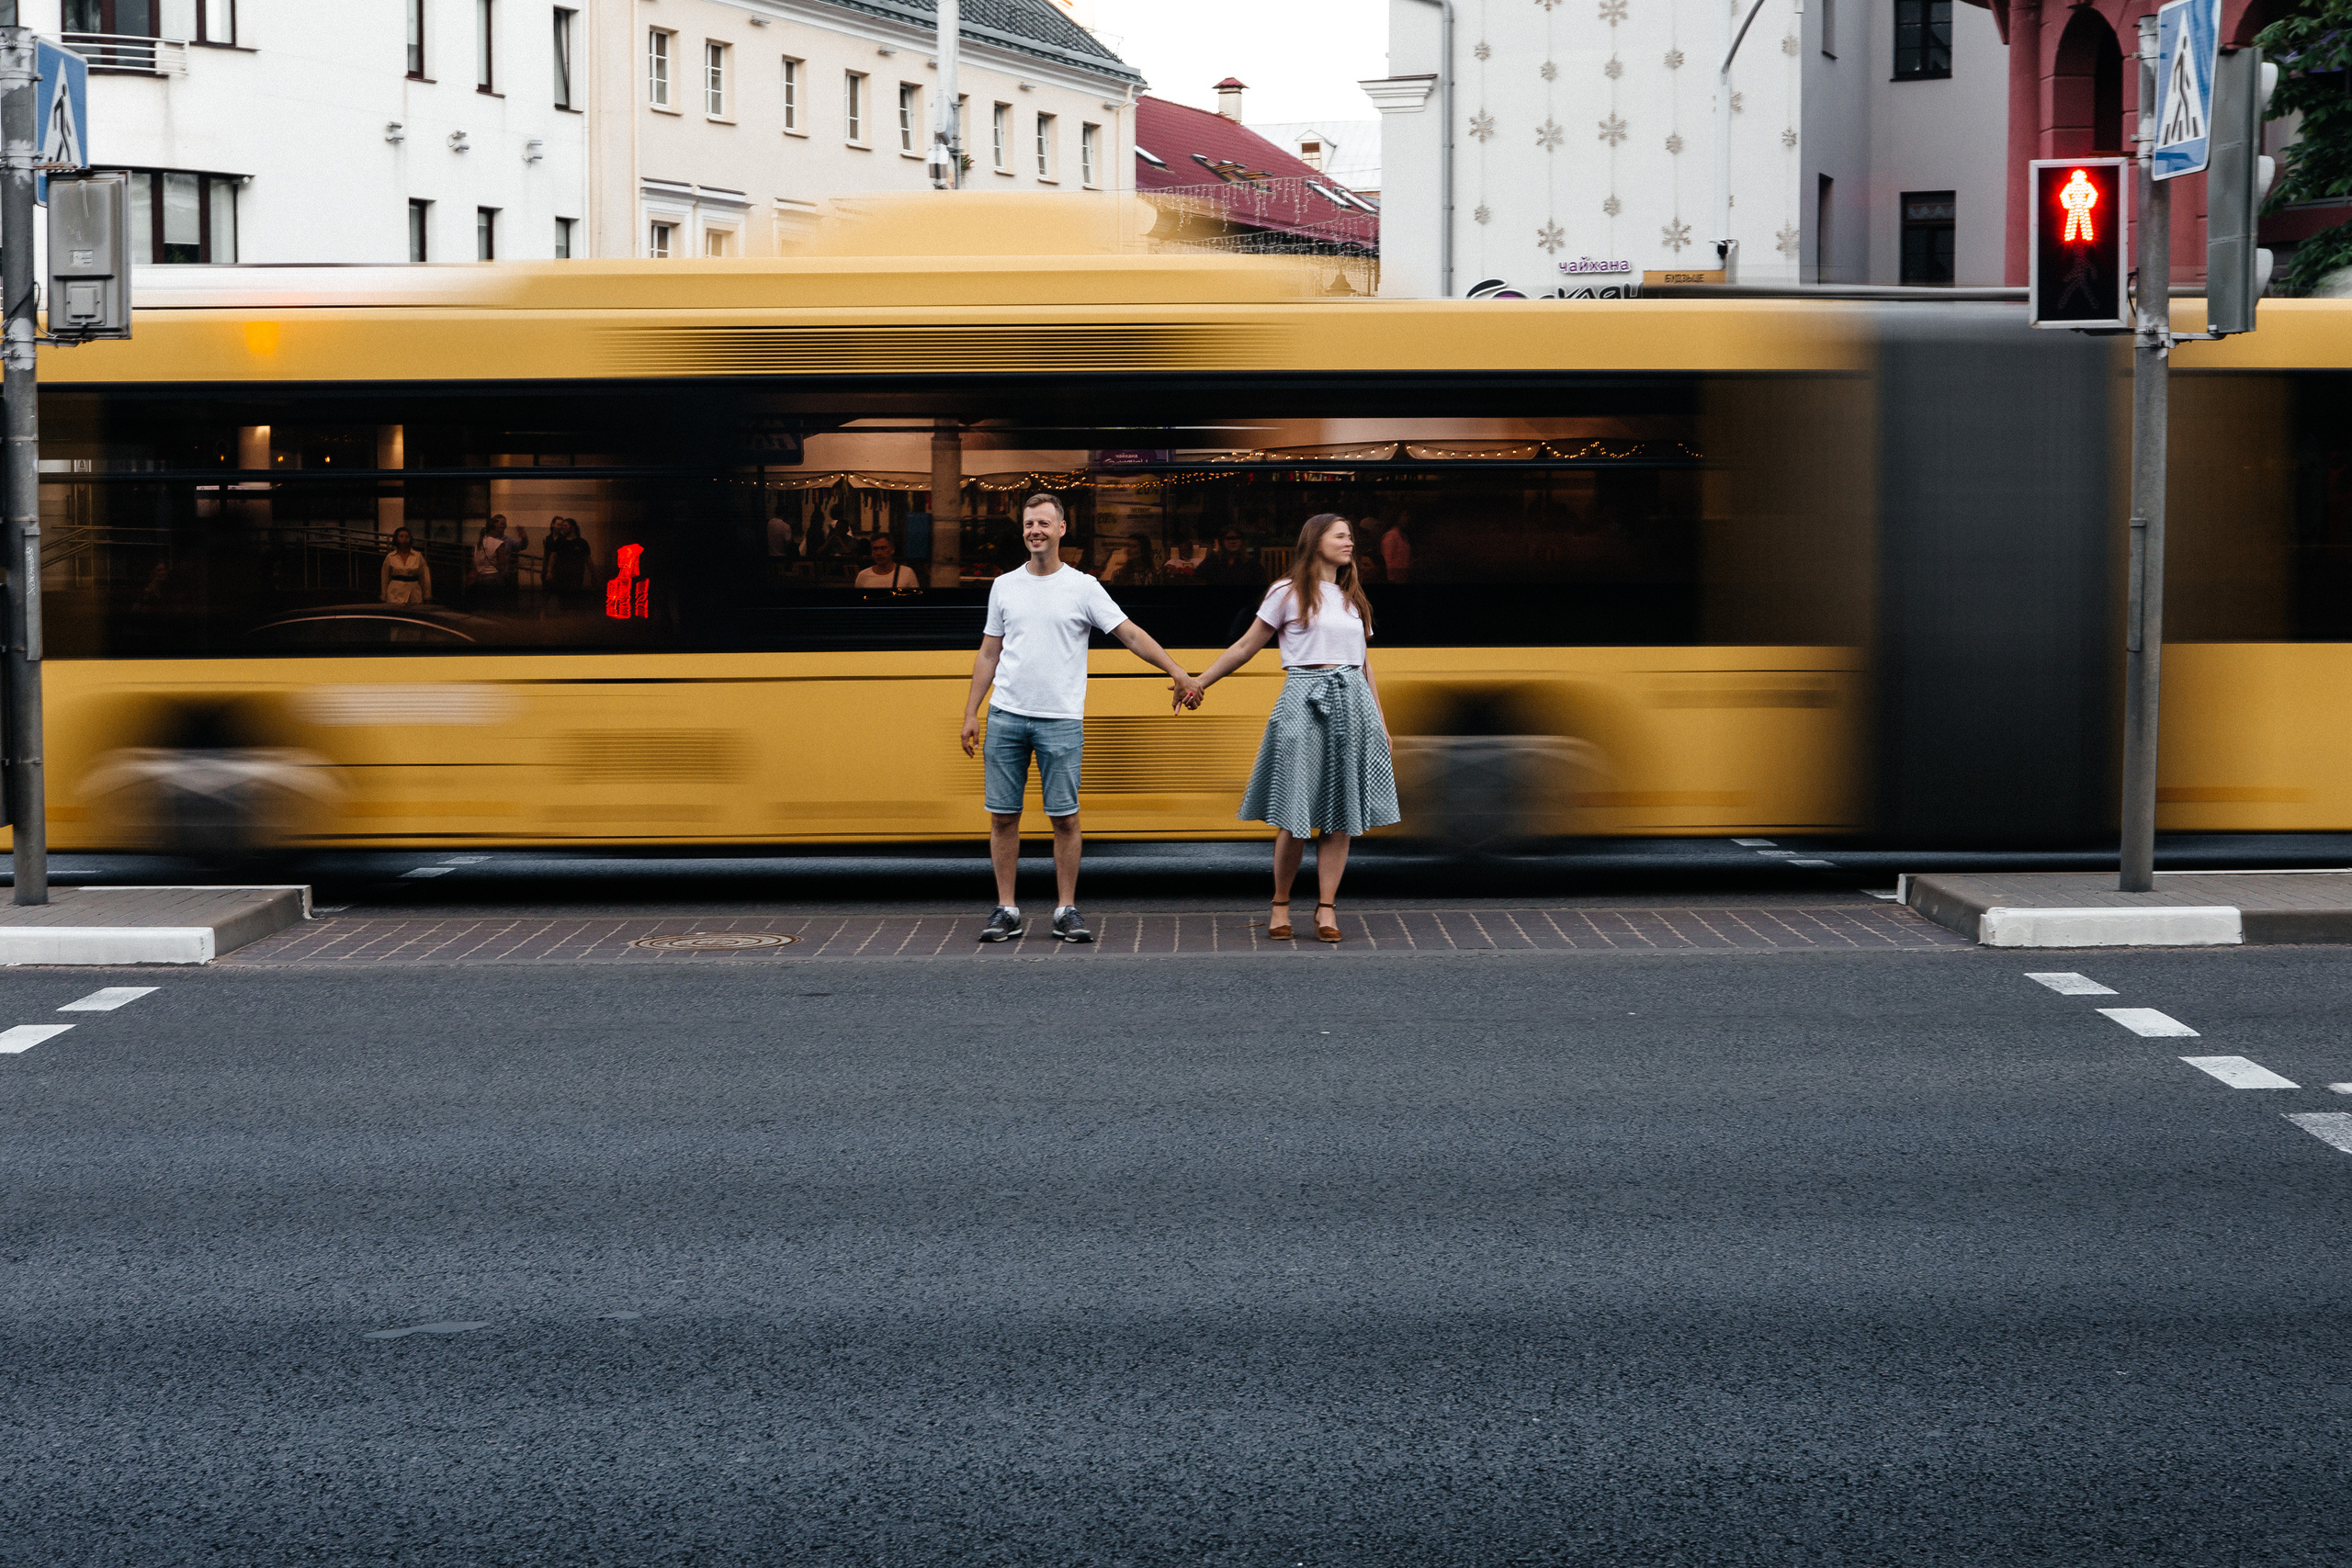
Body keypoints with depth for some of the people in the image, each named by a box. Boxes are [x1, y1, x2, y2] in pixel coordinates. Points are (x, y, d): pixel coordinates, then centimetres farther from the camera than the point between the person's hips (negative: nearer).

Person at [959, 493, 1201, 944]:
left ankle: (1067, 910, 6)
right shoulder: (1004, 586, 10)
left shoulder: (1083, 587, 1)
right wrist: (971, 713, 9)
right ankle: (1006, 910, 10)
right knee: (1003, 816, 3)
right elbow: (988, 655, 14)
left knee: (1064, 817, -2)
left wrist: (1177, 672, -12)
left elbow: (1131, 634, -3)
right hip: (1006, 718, 3)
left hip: (1061, 720, -2)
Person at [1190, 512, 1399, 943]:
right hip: (1303, 701, -5)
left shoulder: (1353, 598, 18)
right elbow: (1245, 648, 6)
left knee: (1342, 812, 1)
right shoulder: (1288, 593, 3)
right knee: (1295, 813, -5)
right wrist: (1197, 683, 3)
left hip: (1352, 701, 5)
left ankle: (1326, 907, 5)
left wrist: (1380, 720, 17)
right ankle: (1280, 905, 8)